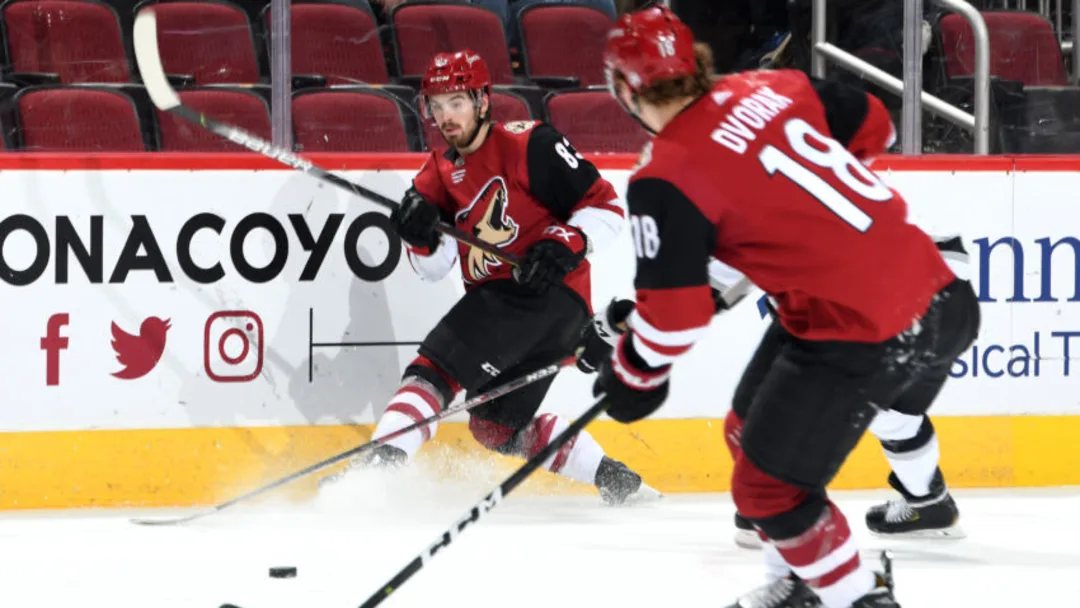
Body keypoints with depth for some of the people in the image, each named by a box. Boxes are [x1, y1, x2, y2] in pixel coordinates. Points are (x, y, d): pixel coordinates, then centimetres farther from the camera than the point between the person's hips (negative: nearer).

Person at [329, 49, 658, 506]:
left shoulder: (528, 146, -6)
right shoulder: (440, 172, 16)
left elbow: (606, 206, -7)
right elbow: (434, 269, 10)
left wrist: (564, 246, -21)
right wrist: (420, 237, -11)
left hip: (547, 293, -10)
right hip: (500, 300, 10)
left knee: (437, 369, -20)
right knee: (496, 424, 19)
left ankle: (381, 463, -32)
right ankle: (616, 482, 28)